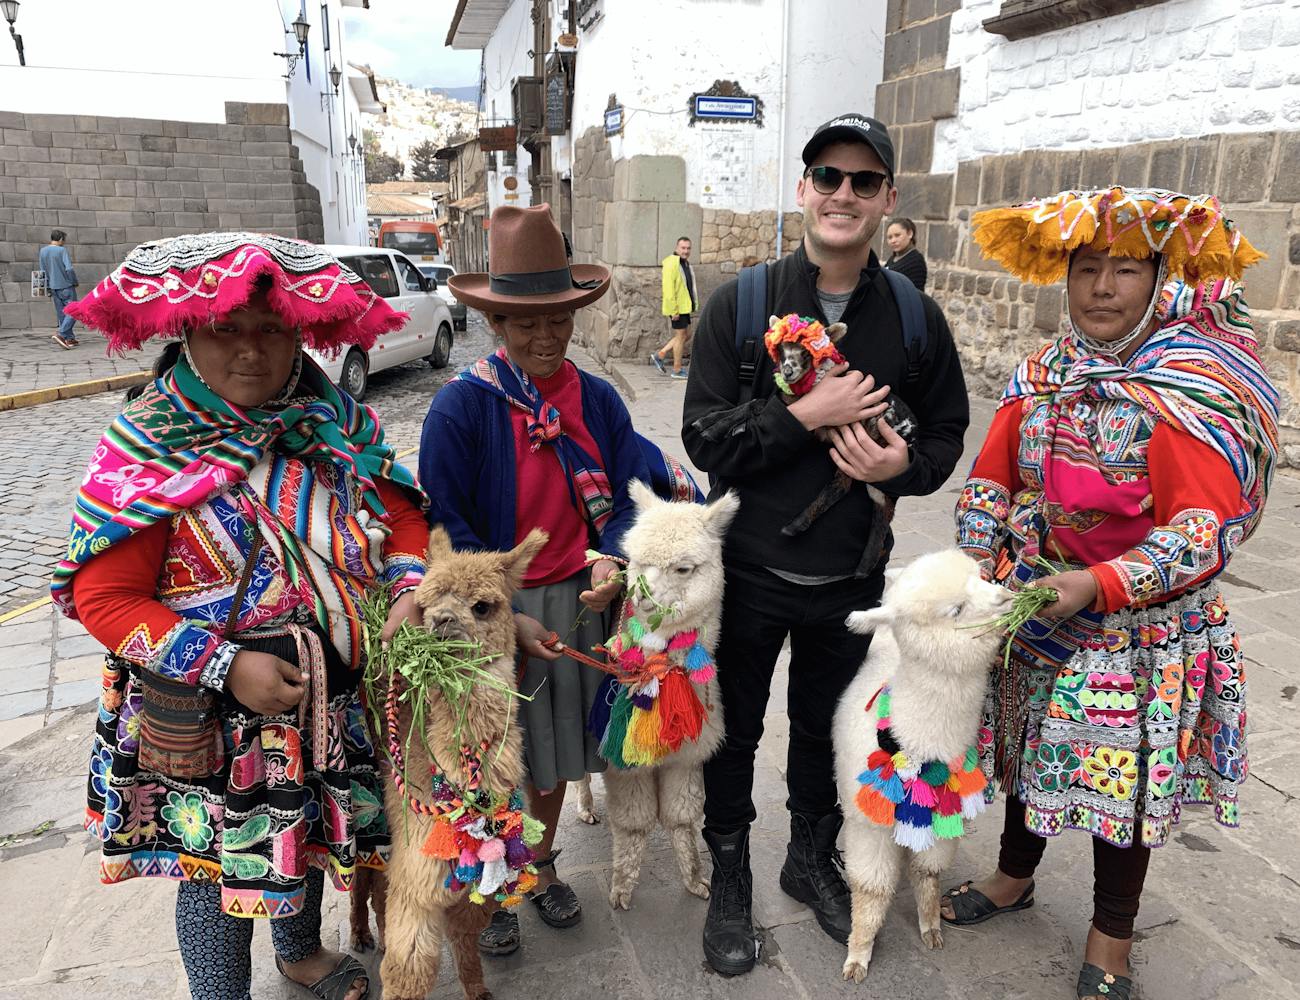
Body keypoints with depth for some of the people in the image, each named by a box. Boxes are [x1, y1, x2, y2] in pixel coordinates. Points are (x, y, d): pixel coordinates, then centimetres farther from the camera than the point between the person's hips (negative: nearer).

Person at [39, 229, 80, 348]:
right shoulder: (62, 250, -11)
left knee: (61, 313, 11)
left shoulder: (43, 251, 8)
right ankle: (60, 334, -18)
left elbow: (43, 270, 13)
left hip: (53, 287, 7)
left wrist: (48, 287, 21)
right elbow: (69, 269, -19)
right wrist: (74, 282, -4)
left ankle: (70, 338, 14)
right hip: (66, 286, -7)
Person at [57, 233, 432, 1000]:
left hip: (333, 698, 5)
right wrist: (224, 666, -24)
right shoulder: (148, 450, -15)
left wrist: (410, 591, -14)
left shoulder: (337, 424, -3)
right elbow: (102, 596, -16)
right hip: (208, 720, -5)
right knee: (220, 863, 12)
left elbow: (401, 514, 5)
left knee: (306, 835, 26)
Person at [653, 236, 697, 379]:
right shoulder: (672, 264, -16)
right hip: (677, 308, -9)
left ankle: (659, 355, 18)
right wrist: (674, 310, -23)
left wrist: (690, 305, 21)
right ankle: (677, 370, 9)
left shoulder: (685, 263, 14)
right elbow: (668, 289, -21)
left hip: (685, 306, 9)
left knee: (687, 335, 13)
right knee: (681, 336, -2)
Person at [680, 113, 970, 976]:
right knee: (734, 730, 15)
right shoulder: (740, 304, -9)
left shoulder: (916, 318, -2)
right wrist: (809, 414, -24)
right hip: (748, 570, -1)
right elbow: (706, 439, -14)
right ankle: (731, 877, 39)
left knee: (826, 728, 21)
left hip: (851, 576, 2)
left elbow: (946, 434, 5)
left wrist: (904, 465, -16)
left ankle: (813, 857, 47)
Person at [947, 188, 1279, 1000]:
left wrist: (1096, 585, -30)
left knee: (1125, 773, 9)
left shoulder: (1194, 392, -15)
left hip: (1140, 634, -5)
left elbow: (1206, 529, -21)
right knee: (1032, 748, 20)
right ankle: (1014, 877, 45)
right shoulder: (1043, 376, 1)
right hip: (1033, 615, 5)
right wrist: (984, 567, -9)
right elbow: (992, 481, 4)